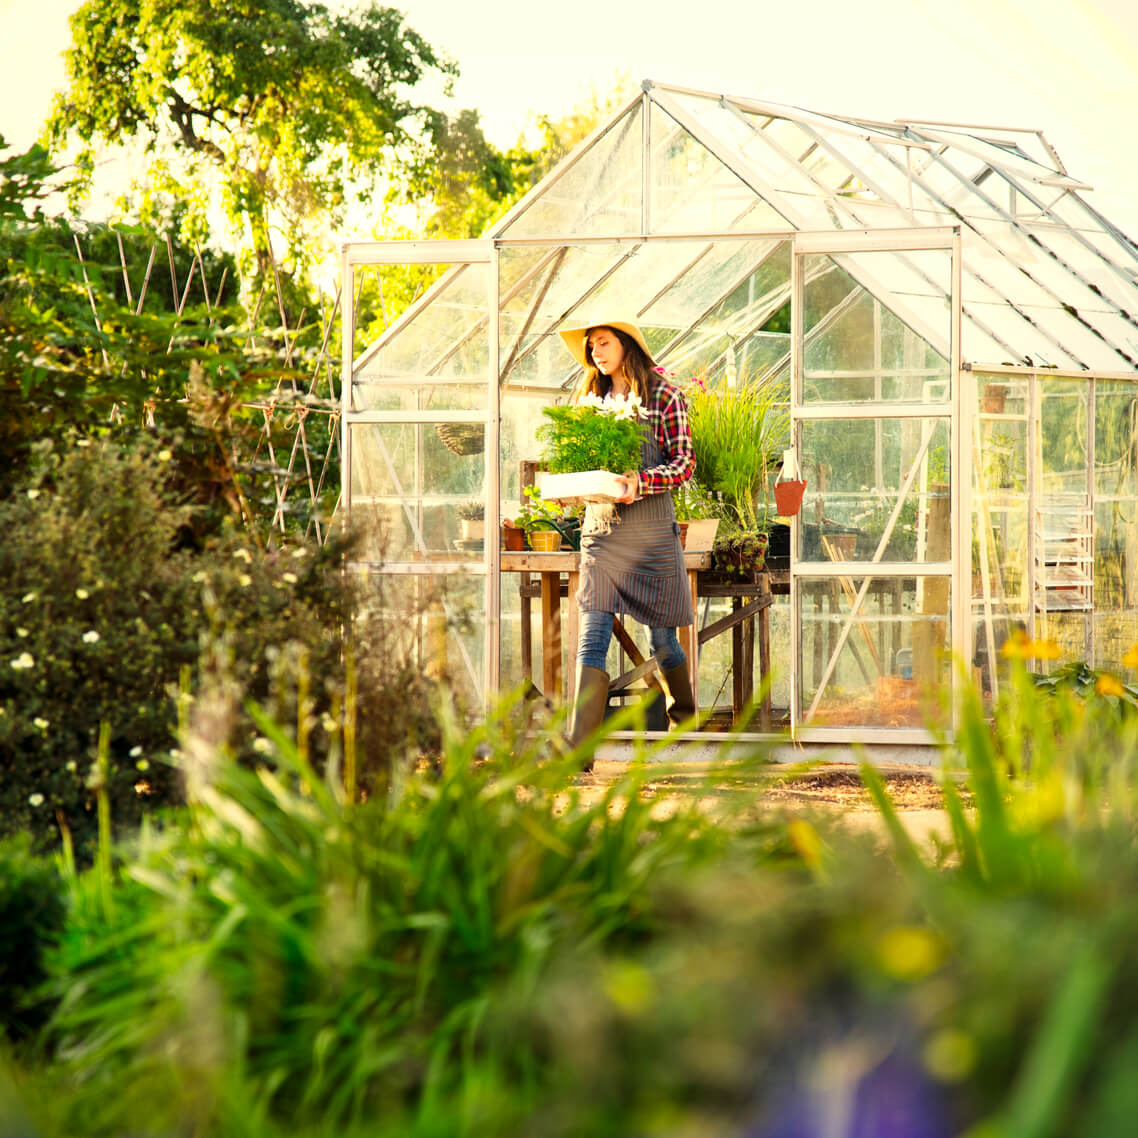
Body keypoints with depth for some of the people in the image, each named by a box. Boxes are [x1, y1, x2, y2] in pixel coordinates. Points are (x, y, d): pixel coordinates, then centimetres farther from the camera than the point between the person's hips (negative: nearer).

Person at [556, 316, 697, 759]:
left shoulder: (663, 395, -1)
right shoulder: (592, 397, 14)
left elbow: (684, 462, -4)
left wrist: (641, 481, -21)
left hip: (650, 527, -3)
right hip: (599, 525, 3)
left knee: (661, 636, 8)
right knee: (592, 637, -9)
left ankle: (683, 716, 34)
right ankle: (579, 748, -17)